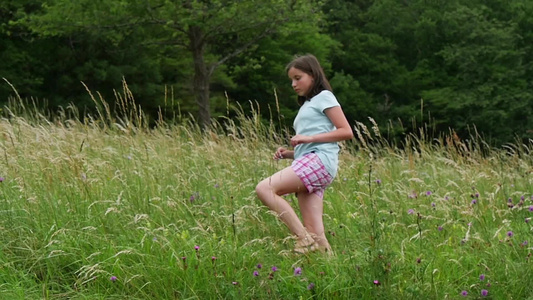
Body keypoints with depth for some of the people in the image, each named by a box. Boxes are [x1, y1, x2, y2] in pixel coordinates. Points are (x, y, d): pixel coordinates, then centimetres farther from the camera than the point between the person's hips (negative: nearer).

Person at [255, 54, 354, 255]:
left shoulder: (324, 97, 8)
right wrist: (289, 154, 11)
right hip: (307, 163, 9)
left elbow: (346, 132, -4)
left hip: (319, 159, -9)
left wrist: (309, 138, -10)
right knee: (315, 234, -4)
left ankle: (304, 239, -27)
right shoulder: (307, 105, 33)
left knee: (265, 188, -24)